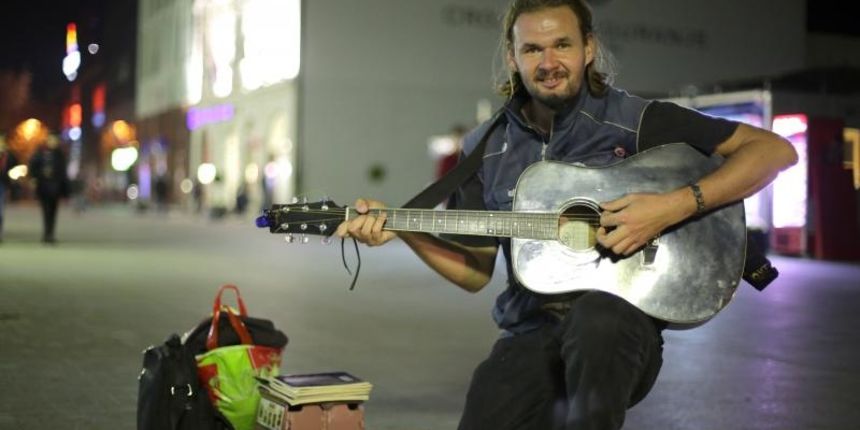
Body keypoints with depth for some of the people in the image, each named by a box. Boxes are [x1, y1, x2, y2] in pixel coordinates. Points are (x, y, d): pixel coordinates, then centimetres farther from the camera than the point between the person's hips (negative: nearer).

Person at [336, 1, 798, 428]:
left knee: (597, 314, -37)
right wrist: (402, 228, 1)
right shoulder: (485, 148, 10)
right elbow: (476, 271, 16)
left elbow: (776, 149, -4)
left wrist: (676, 206, -15)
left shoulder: (634, 121, -1)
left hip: (622, 325, -2)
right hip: (531, 332, 3)